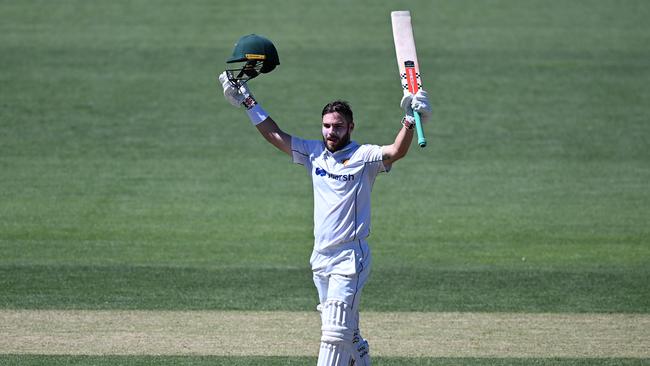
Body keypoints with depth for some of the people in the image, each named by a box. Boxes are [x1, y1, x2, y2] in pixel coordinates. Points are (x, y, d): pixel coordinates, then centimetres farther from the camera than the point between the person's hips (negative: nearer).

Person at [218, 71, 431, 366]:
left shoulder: (363, 156, -8)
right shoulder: (314, 153, 10)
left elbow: (396, 152, -26)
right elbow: (275, 135, 17)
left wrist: (410, 120, -40)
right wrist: (248, 103, 16)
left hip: (350, 259, -7)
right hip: (321, 259, 7)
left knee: (335, 331, -12)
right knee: (347, 332, 15)